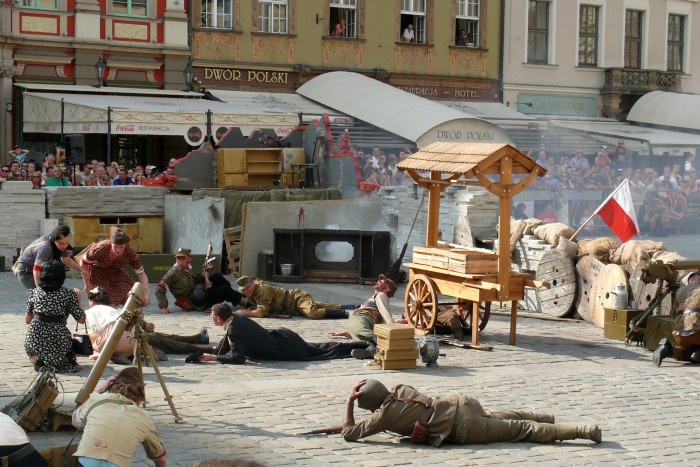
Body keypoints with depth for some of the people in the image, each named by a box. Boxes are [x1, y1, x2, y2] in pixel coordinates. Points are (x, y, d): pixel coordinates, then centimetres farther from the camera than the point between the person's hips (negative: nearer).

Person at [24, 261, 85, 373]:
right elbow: (81, 319, 3)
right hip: (58, 339, -2)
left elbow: (27, 320, 14)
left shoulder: (34, 292, 6)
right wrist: (78, 300, 17)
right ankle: (55, 363, -1)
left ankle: (37, 360, 1)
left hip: (34, 339, 2)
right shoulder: (68, 294, -2)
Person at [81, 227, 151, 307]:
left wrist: (146, 293, -29)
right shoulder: (100, 249, -36)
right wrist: (87, 284, -14)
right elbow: (83, 264, -19)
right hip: (97, 271, -3)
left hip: (115, 271, 3)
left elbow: (141, 273, -19)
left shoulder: (130, 253, -29)